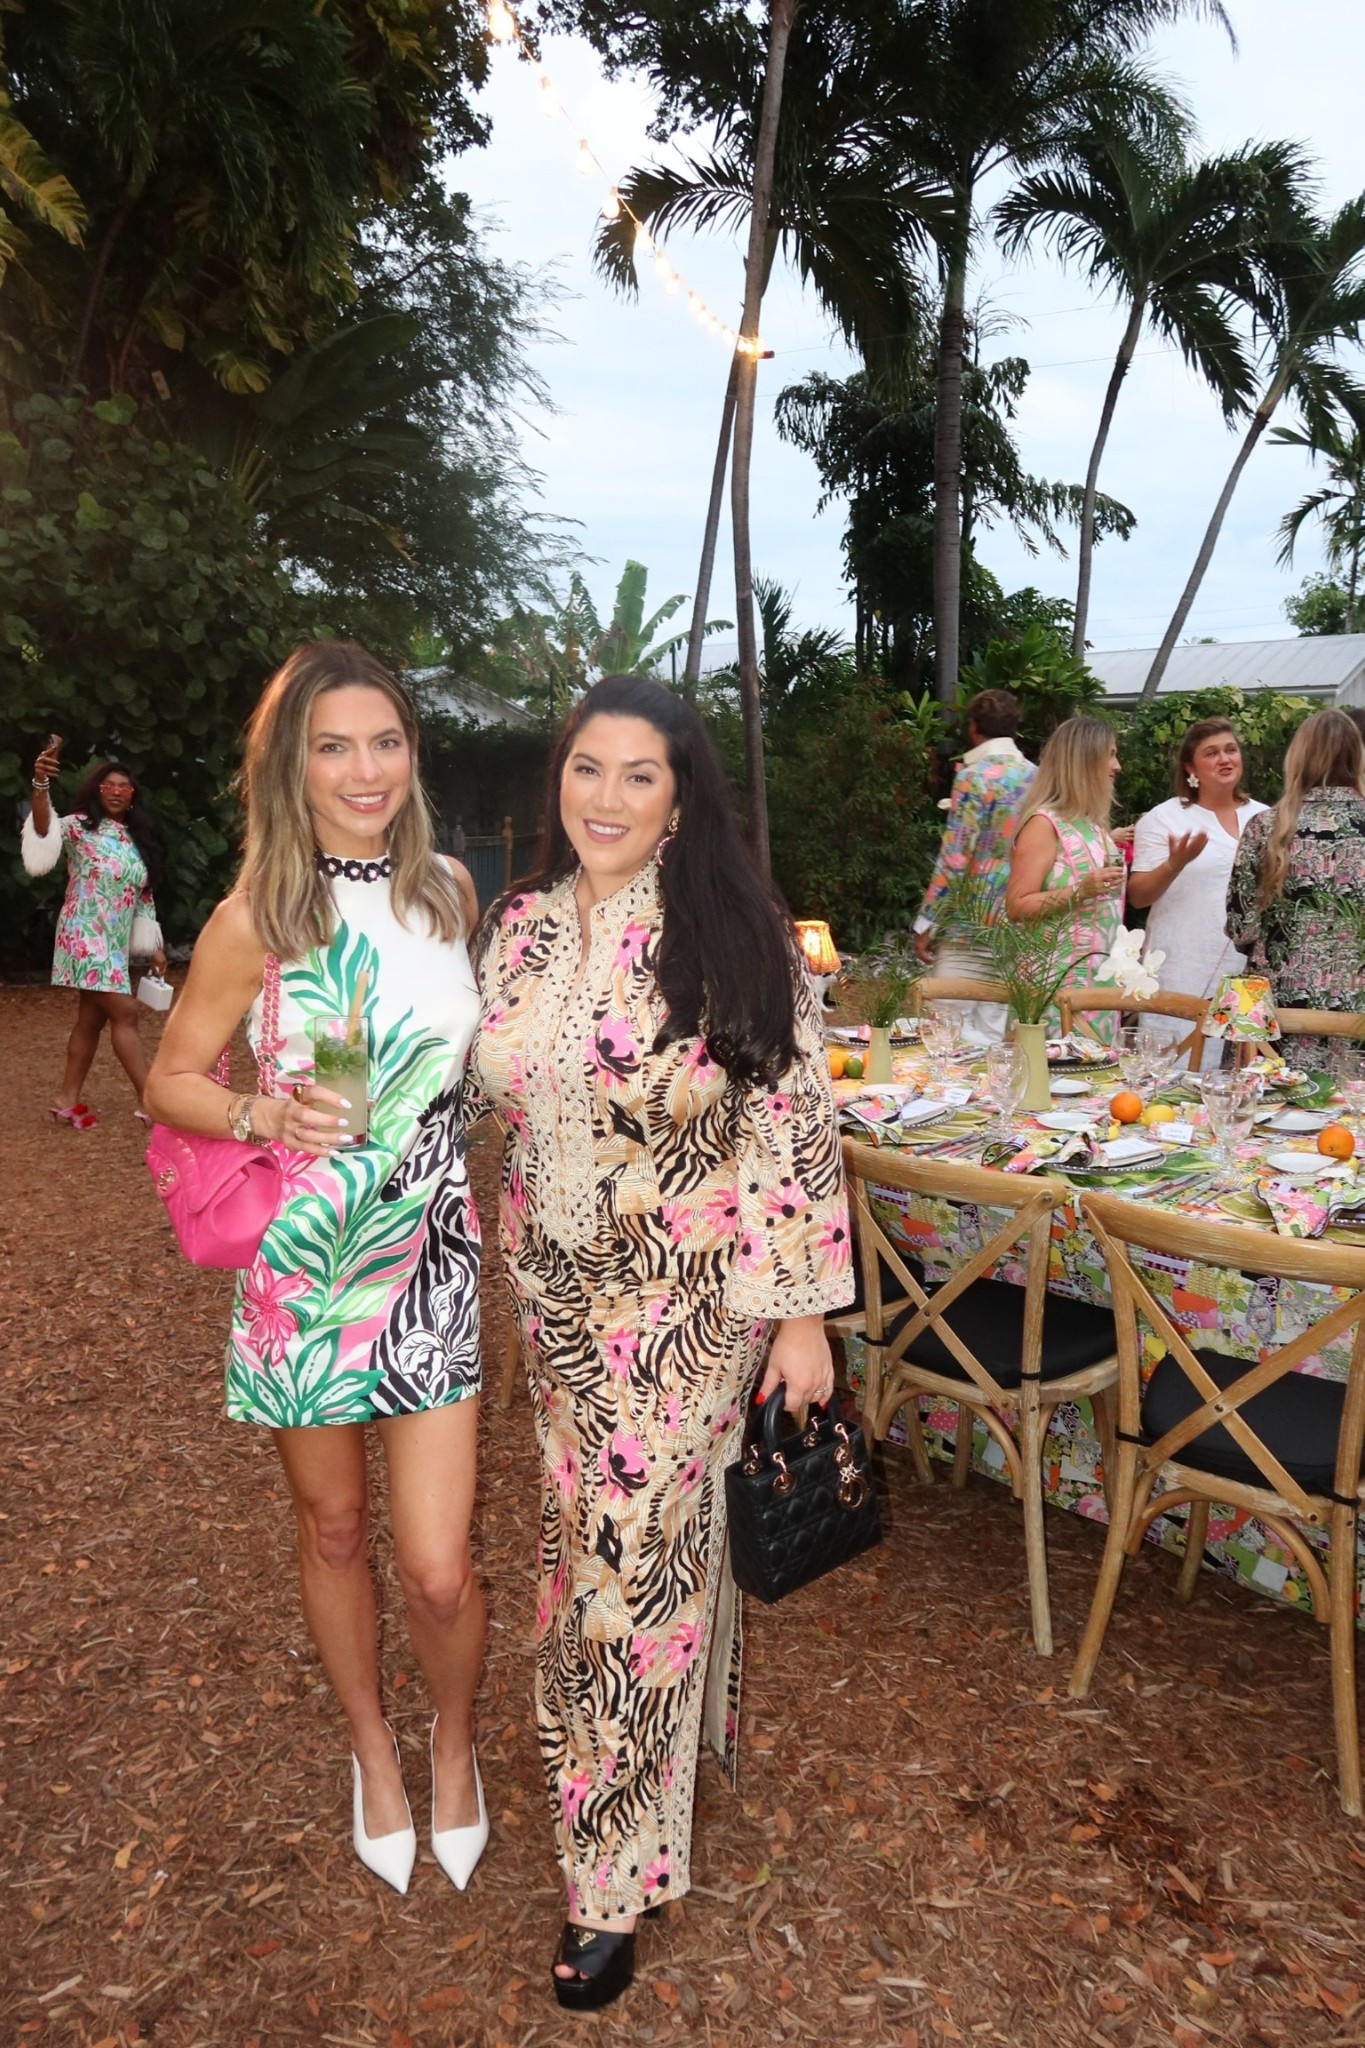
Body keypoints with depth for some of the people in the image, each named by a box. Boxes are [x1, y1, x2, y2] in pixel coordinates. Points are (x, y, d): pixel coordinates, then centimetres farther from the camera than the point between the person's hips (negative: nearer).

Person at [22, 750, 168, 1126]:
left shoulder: (136, 839, 14)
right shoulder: (81, 826, -6)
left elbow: (143, 897, 17)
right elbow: (44, 830, -29)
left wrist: (154, 947, 16)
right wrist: (41, 783, -46)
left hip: (116, 943, 7)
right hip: (86, 937, -7)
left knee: (92, 1018, 10)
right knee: (124, 1013, -11)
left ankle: (68, 1099, 20)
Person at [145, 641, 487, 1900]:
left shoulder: (450, 889, 1)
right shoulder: (256, 919, -8)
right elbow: (171, 1082, -1)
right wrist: (263, 1116, -20)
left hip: (430, 1258, 1)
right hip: (304, 1265, -1)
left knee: (438, 1571, 1)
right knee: (332, 1529, 18)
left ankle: (456, 1744, 35)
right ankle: (373, 1750, 45)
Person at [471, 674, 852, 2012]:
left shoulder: (734, 938, -14)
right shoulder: (519, 928, 0)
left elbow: (795, 1123, -12)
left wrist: (802, 1308, -12)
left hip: (688, 1300, -5)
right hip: (559, 1293, 5)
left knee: (634, 1552, 3)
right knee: (594, 1529, 19)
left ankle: (617, 1875, 26)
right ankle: (686, 1716, 50)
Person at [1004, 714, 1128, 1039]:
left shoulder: (1093, 823, 14)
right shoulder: (1044, 823, -11)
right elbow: (1017, 907, -15)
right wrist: (1079, 892, -22)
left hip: (1101, 973, 8)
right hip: (1060, 977, -8)